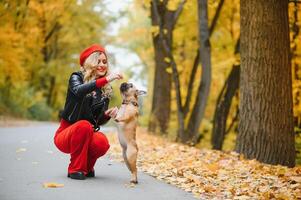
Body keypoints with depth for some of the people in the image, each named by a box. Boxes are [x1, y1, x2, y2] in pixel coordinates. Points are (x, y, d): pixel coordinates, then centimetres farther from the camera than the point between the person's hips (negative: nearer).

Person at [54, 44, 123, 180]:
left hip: (87, 135, 3)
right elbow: (78, 91, -33)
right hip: (66, 135, -3)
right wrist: (105, 79, -41)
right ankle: (75, 169, -18)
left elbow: (99, 121, 10)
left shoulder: (105, 89, 8)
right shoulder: (77, 77, -6)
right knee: (84, 125, -37)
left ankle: (87, 166, 1)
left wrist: (108, 115, -13)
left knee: (102, 142, -32)